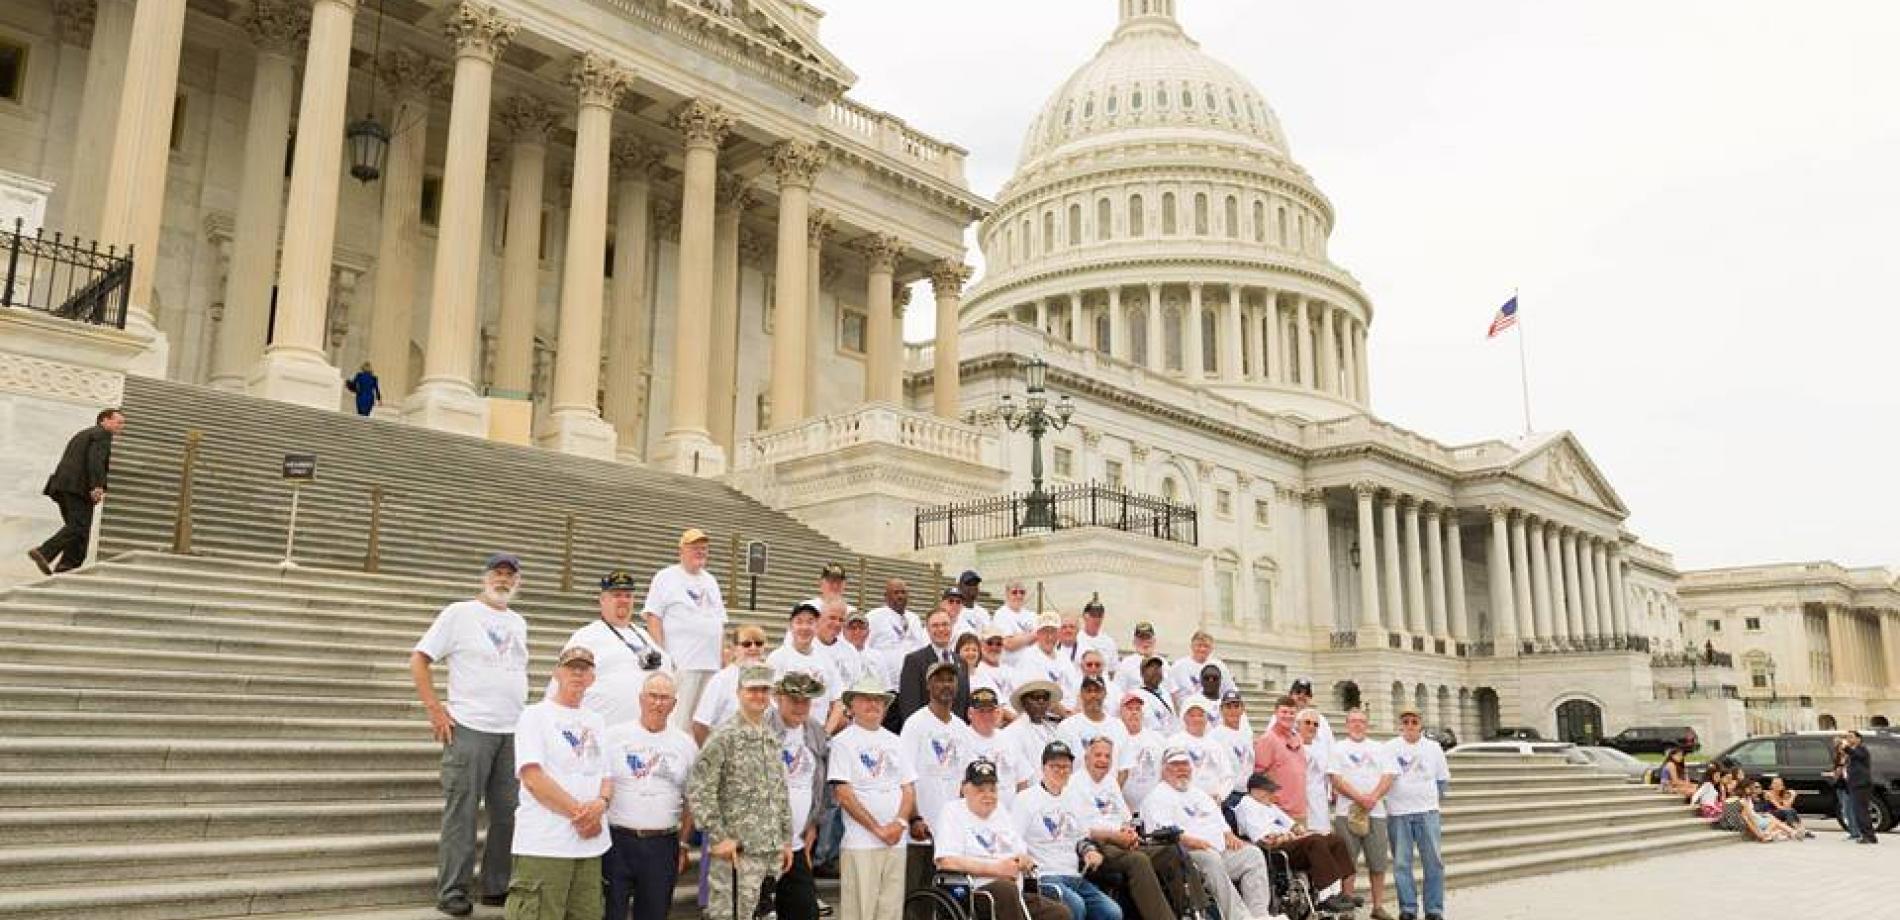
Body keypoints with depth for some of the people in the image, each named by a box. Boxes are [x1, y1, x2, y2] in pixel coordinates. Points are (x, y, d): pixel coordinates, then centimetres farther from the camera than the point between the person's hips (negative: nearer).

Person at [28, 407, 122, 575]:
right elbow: (95, 459, -16)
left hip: (62, 486, 9)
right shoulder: (102, 434, 1)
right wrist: (97, 486, -24)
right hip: (78, 487, -9)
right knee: (79, 526, -14)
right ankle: (44, 552, -28)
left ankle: (67, 565, -3)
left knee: (75, 527, 8)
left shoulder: (82, 434, 30)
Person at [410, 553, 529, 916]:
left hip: (514, 732, 6)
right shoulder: (460, 613, -2)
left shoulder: (519, 623, 15)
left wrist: (524, 715, 13)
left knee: (508, 814, 9)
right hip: (470, 729, -6)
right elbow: (418, 659, -4)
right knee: (461, 813, -1)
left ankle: (496, 888, 20)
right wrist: (435, 710, -10)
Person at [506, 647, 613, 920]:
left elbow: (607, 777, 16)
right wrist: (580, 813, -12)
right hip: (544, 846, -6)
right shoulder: (535, 715, 0)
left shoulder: (596, 722, 17)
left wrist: (601, 802, -8)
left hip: (590, 844, 6)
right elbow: (533, 777, -10)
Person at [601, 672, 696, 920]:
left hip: (663, 846, 2)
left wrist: (683, 845, 8)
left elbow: (690, 802, 12)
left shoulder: (686, 744, 8)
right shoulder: (614, 736, 0)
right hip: (617, 841, -2)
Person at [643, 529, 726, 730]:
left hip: (712, 663, 6)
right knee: (679, 717, -11)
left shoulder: (710, 581, 21)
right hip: (680, 661, -6)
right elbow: (653, 617, -5)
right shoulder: (666, 577, 2)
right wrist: (661, 653, -13)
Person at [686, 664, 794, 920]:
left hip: (773, 850, 7)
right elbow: (697, 791, -13)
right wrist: (718, 838, -15)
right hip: (737, 850, -7)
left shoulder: (773, 738, 14)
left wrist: (786, 840, 16)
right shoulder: (724, 737, -9)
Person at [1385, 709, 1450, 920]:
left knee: (1434, 861, 0)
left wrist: (1434, 797, 12)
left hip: (1427, 812, 1)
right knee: (1401, 863, 1)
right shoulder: (1390, 748, 2)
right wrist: (1386, 800, 0)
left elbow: (1444, 780, 18)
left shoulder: (1433, 747, 9)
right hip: (1398, 813, -1)